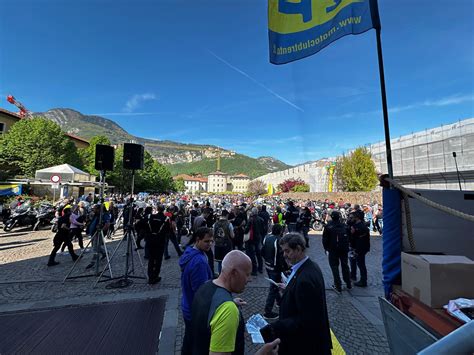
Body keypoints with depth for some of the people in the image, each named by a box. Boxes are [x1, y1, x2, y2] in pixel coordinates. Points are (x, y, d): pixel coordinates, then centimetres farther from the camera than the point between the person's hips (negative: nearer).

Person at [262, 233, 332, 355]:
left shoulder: (305, 278, -33)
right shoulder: (311, 266, -4)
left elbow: (305, 320, -29)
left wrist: (275, 327, -28)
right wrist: (289, 288, 7)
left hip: (304, 344, -8)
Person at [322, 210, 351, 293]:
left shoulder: (328, 226, -11)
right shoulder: (344, 226, 0)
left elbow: (325, 239, -9)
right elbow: (348, 237, 10)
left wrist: (326, 249, 2)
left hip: (333, 250, -4)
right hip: (344, 249, 4)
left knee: (335, 267, 5)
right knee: (345, 266, 18)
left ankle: (338, 286, 7)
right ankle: (348, 284, 29)